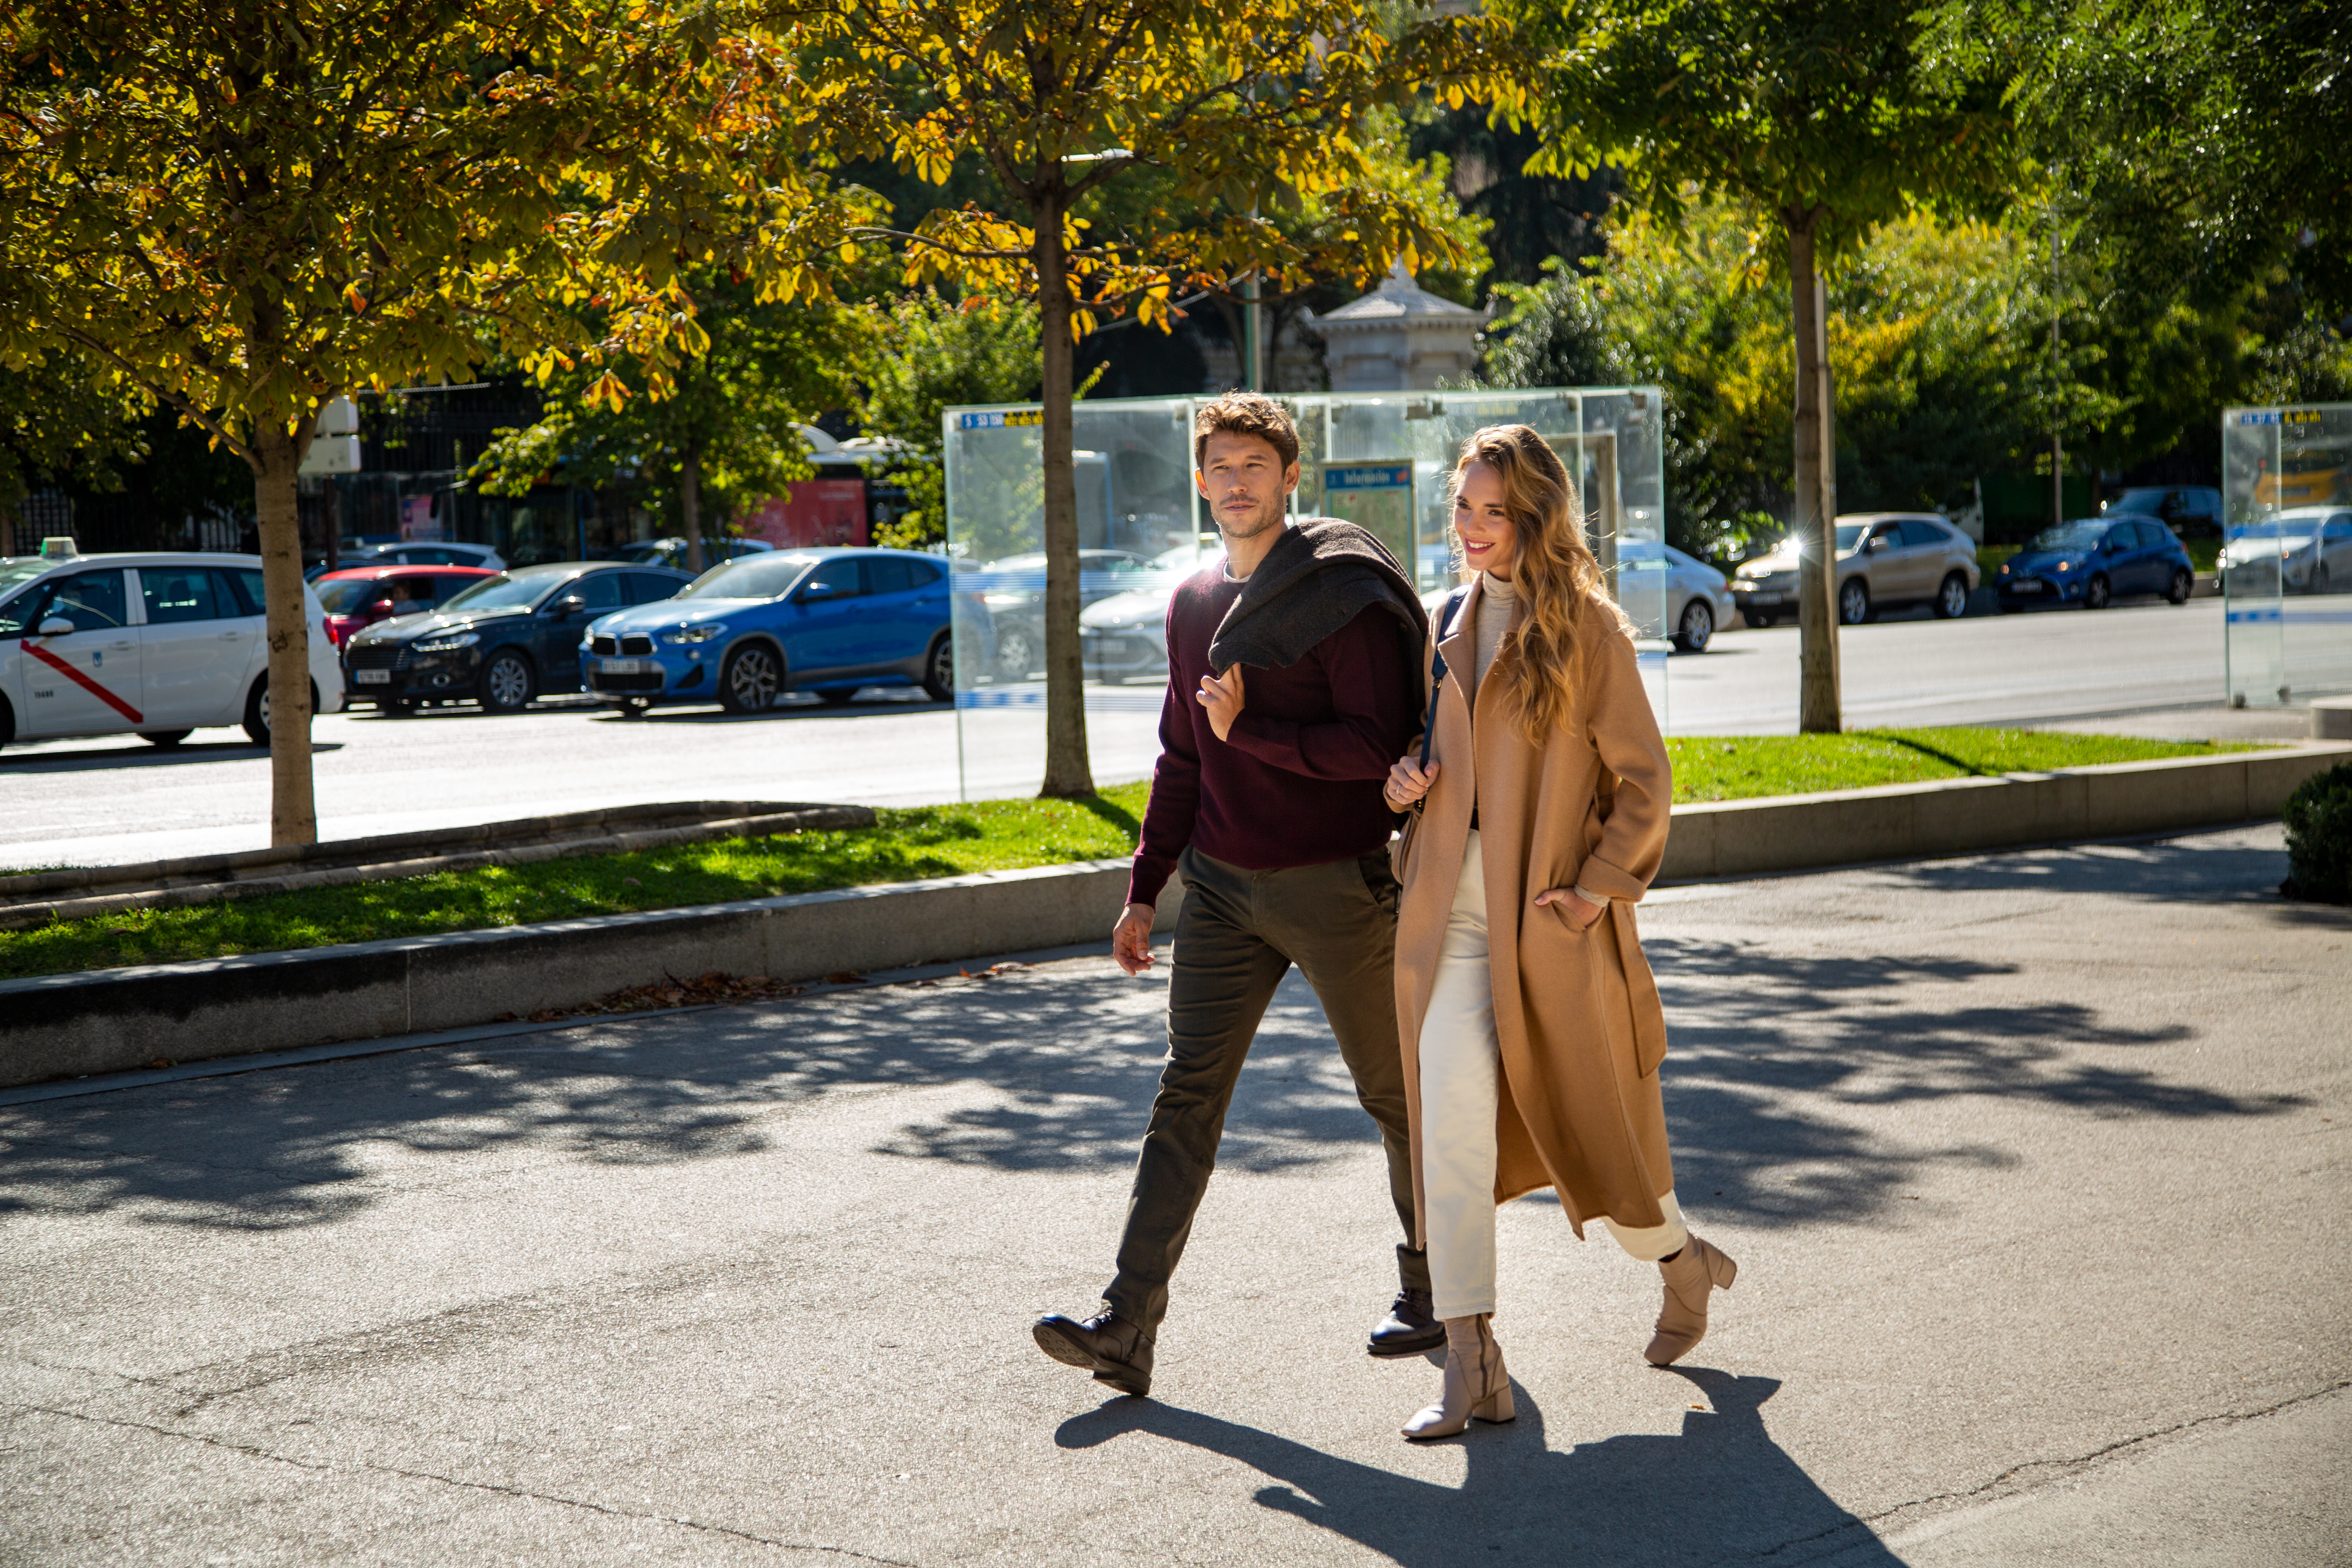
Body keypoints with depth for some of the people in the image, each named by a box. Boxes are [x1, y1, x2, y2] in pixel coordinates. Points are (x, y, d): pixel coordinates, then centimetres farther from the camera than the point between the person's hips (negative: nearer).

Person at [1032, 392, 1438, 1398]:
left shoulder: (1346, 594, -10)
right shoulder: (1193, 605, 11)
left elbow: (1375, 745, -16)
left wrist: (1251, 730, -21)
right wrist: (1145, 889, 17)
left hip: (1335, 883, -5)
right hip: (1222, 888, 5)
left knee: (1394, 1094, 8)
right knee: (1187, 1095, -3)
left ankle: (1433, 1288, 27)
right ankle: (1129, 1325, -7)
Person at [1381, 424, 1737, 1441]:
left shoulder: (1587, 631, -7)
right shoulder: (1452, 623, 11)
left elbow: (1643, 778, -5)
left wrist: (1599, 889, -12)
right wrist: (1411, 781, 2)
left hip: (1549, 918, -4)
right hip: (1451, 909, 4)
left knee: (1587, 1123, 9)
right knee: (1453, 1125, -9)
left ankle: (1684, 1263, 39)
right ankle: (1470, 1364, -9)